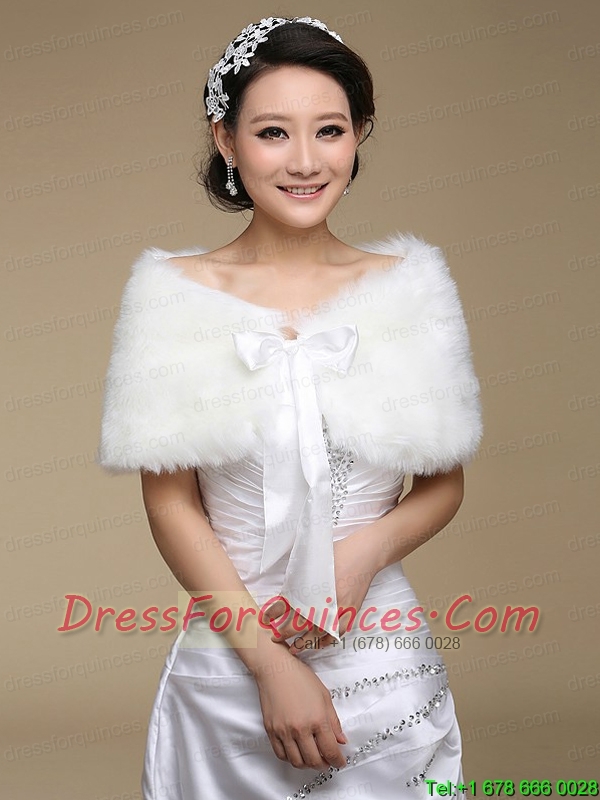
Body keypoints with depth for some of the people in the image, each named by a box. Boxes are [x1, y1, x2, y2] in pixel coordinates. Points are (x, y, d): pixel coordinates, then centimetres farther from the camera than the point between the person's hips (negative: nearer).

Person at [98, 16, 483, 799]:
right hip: (228, 666, -1)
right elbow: (171, 503, -5)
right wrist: (269, 660, -12)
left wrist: (365, 550, -14)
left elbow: (445, 485, 6)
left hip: (382, 656, 1)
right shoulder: (177, 293, -3)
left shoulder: (409, 286, 0)